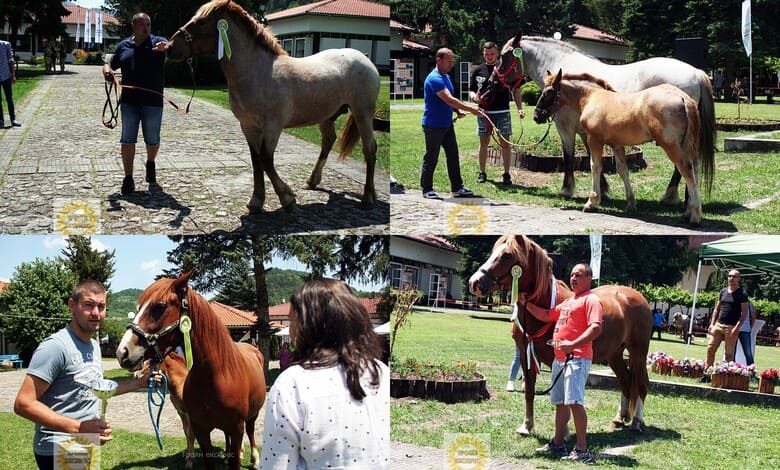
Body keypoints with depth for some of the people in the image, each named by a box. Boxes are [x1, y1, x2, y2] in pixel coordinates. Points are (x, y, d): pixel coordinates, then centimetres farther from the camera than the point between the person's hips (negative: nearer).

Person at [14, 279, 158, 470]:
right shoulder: (55, 346, -19)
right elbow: (23, 404, -23)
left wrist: (139, 382, 17)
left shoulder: (94, 345, 10)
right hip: (58, 451, -9)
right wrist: (79, 427, -27)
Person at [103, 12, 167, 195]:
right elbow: (110, 64, 16)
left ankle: (150, 164, 39)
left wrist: (165, 47, -42)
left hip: (153, 101, -2)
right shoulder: (124, 46, 10)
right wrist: (107, 70, -8)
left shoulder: (157, 42, 2)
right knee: (128, 140, 2)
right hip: (129, 101, 2)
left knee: (153, 140, 10)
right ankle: (128, 178, 9)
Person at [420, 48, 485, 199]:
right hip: (433, 126, -9)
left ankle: (457, 187, 16)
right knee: (431, 159, 0)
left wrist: (458, 110, 2)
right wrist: (470, 109, -29)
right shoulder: (434, 79, -20)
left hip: (447, 124, 9)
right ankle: (427, 190, 9)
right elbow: (449, 99, -28)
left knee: (453, 156, 10)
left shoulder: (446, 77, 12)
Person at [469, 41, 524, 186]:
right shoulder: (478, 71, 6)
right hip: (484, 112, 1)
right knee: (484, 143, 8)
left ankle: (506, 174, 4)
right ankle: (482, 173, 18)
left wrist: (520, 108, -5)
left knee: (505, 143, -1)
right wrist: (474, 97, -17)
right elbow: (471, 91, 7)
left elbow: (515, 90, 6)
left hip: (502, 112, -1)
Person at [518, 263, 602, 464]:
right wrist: (526, 303, 22)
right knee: (560, 402, 16)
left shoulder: (591, 300, -8)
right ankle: (558, 443, 27)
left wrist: (573, 345, -31)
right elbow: (547, 316, 33)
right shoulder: (568, 302, 23)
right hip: (559, 358, 10)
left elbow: (596, 328, -21)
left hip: (576, 359, -10)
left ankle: (582, 450, -18)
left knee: (574, 401, -18)